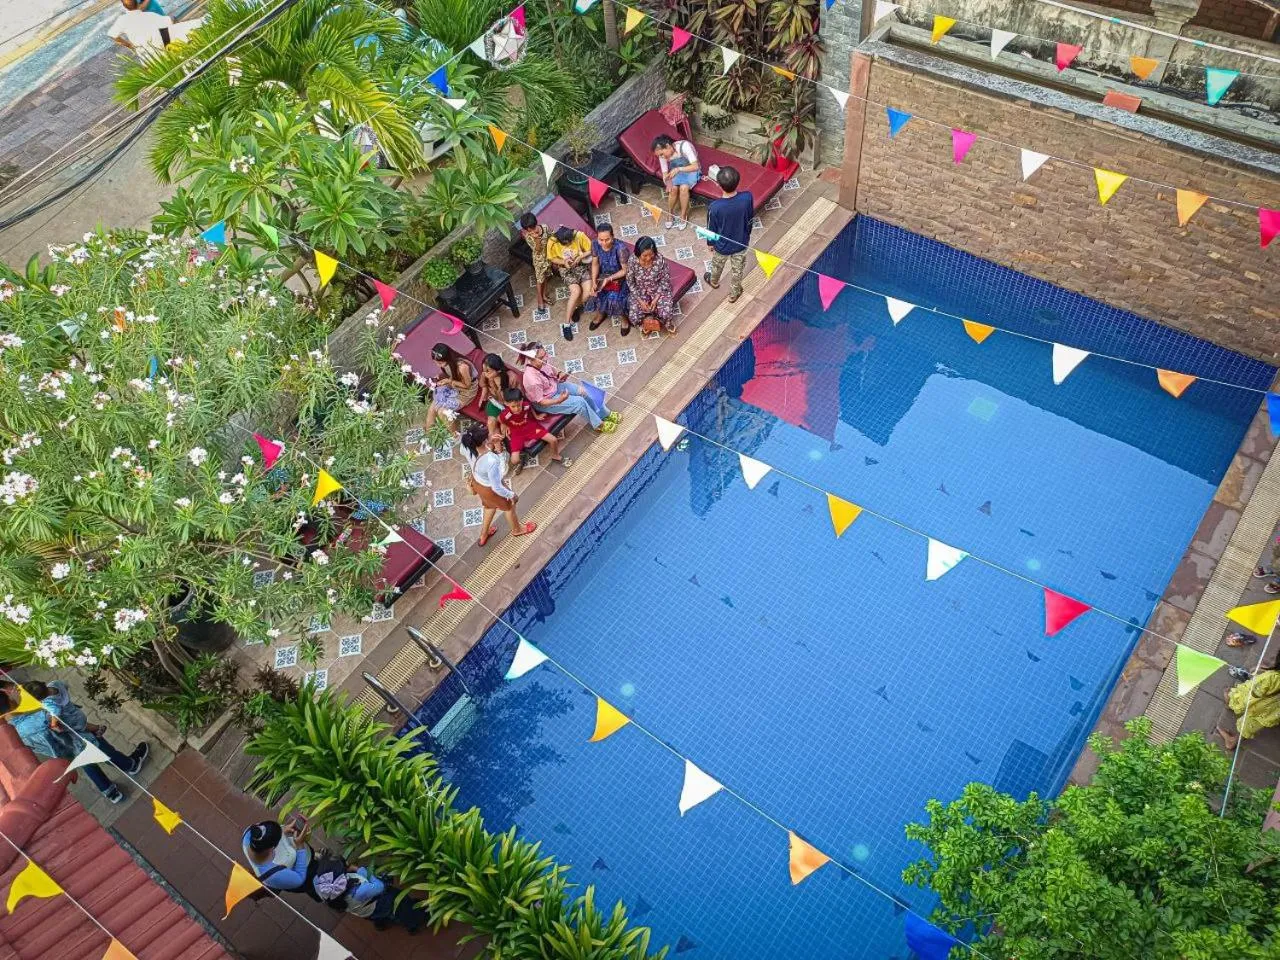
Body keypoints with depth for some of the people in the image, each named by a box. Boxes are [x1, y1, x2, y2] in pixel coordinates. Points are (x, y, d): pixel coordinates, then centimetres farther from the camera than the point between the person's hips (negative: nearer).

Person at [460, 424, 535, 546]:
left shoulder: (467, 447, -28)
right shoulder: (491, 461, -46)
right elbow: (496, 487, -32)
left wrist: (490, 442, -18)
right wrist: (511, 495, -14)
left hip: (477, 482, 6)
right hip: (491, 489, -6)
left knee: (490, 506, 37)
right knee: (509, 506, 29)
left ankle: (484, 535, 60)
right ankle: (517, 529, 60)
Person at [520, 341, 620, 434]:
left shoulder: (540, 363, -16)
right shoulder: (532, 380, -38)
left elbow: (551, 370, 8)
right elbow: (540, 401, -27)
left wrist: (559, 375, -11)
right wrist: (559, 400, -34)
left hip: (555, 386, 8)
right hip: (547, 402, -8)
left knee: (583, 391, 3)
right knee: (580, 402, -14)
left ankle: (605, 415, 22)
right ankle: (599, 425, 10)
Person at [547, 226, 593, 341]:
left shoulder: (579, 235, -20)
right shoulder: (552, 242, -20)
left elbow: (590, 250, -5)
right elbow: (552, 258, -2)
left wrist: (580, 257, -22)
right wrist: (563, 262, -21)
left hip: (582, 265, 2)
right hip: (566, 268, -2)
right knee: (576, 291, -25)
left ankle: (571, 306, 12)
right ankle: (566, 324, -16)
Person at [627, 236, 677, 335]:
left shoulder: (660, 261, -24)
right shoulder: (633, 262, -22)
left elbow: (665, 281, -12)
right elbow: (630, 283, -9)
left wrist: (656, 299, -18)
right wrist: (640, 300, -14)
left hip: (659, 291, -1)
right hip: (640, 293, 1)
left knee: (666, 314, -22)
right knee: (635, 318, -17)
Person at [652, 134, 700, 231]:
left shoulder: (684, 146, -32)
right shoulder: (662, 154, -17)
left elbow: (696, 166, -32)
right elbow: (665, 173, -7)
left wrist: (678, 169, -44)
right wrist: (668, 182, -30)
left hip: (691, 171, -4)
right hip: (676, 172, 4)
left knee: (683, 188, -30)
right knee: (673, 188, -25)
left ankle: (683, 216, -10)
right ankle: (670, 214, -2)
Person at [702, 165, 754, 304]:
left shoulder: (715, 207, -36)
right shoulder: (747, 197, -29)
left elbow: (712, 229, -17)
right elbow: (750, 216, -7)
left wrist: (711, 244, 5)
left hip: (722, 245, -1)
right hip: (741, 243, 1)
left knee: (717, 265, 33)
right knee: (737, 269, 29)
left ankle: (714, 282, 64)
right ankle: (733, 294, 52)